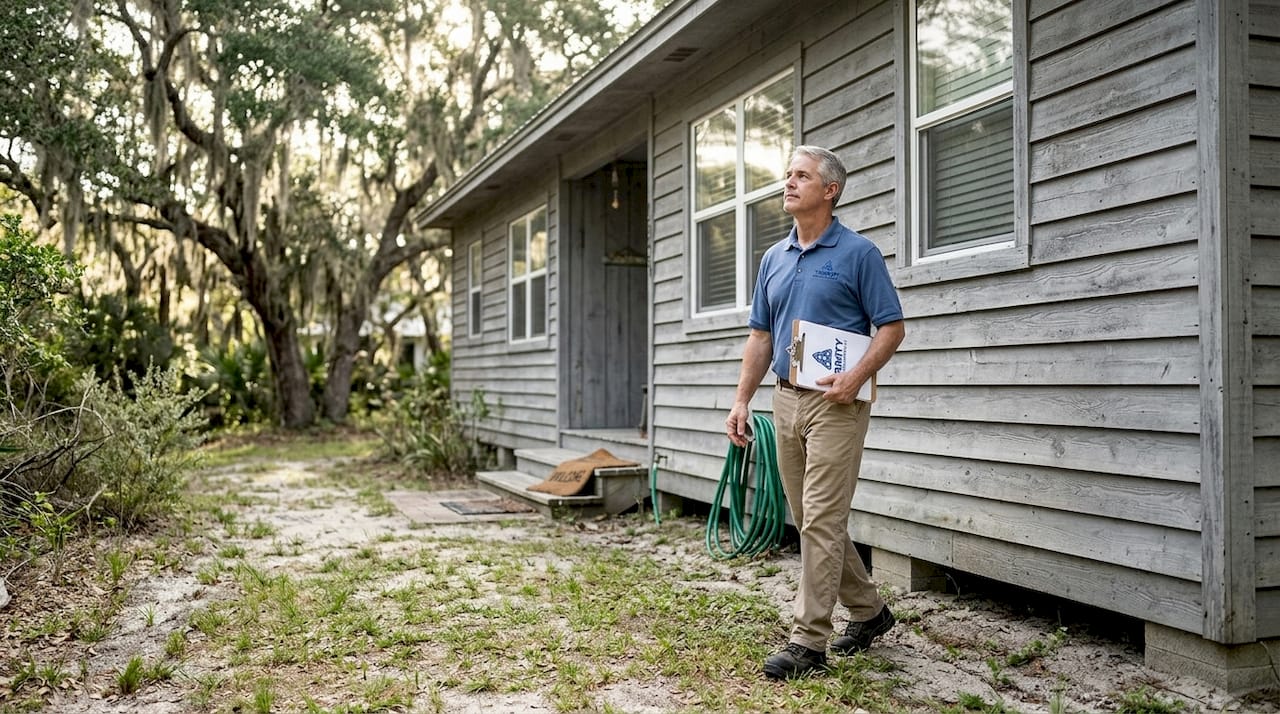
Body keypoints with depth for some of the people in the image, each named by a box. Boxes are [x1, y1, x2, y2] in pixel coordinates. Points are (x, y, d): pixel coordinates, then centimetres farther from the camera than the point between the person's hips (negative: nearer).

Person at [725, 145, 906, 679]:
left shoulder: (858, 253, -5)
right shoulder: (773, 259, 14)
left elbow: (892, 327, -7)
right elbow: (761, 337, 15)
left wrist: (858, 375, -22)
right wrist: (742, 400, 8)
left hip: (836, 403, -7)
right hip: (786, 400, 7)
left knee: (822, 520, -8)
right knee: (808, 519, 13)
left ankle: (809, 640, -1)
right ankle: (868, 610, 29)